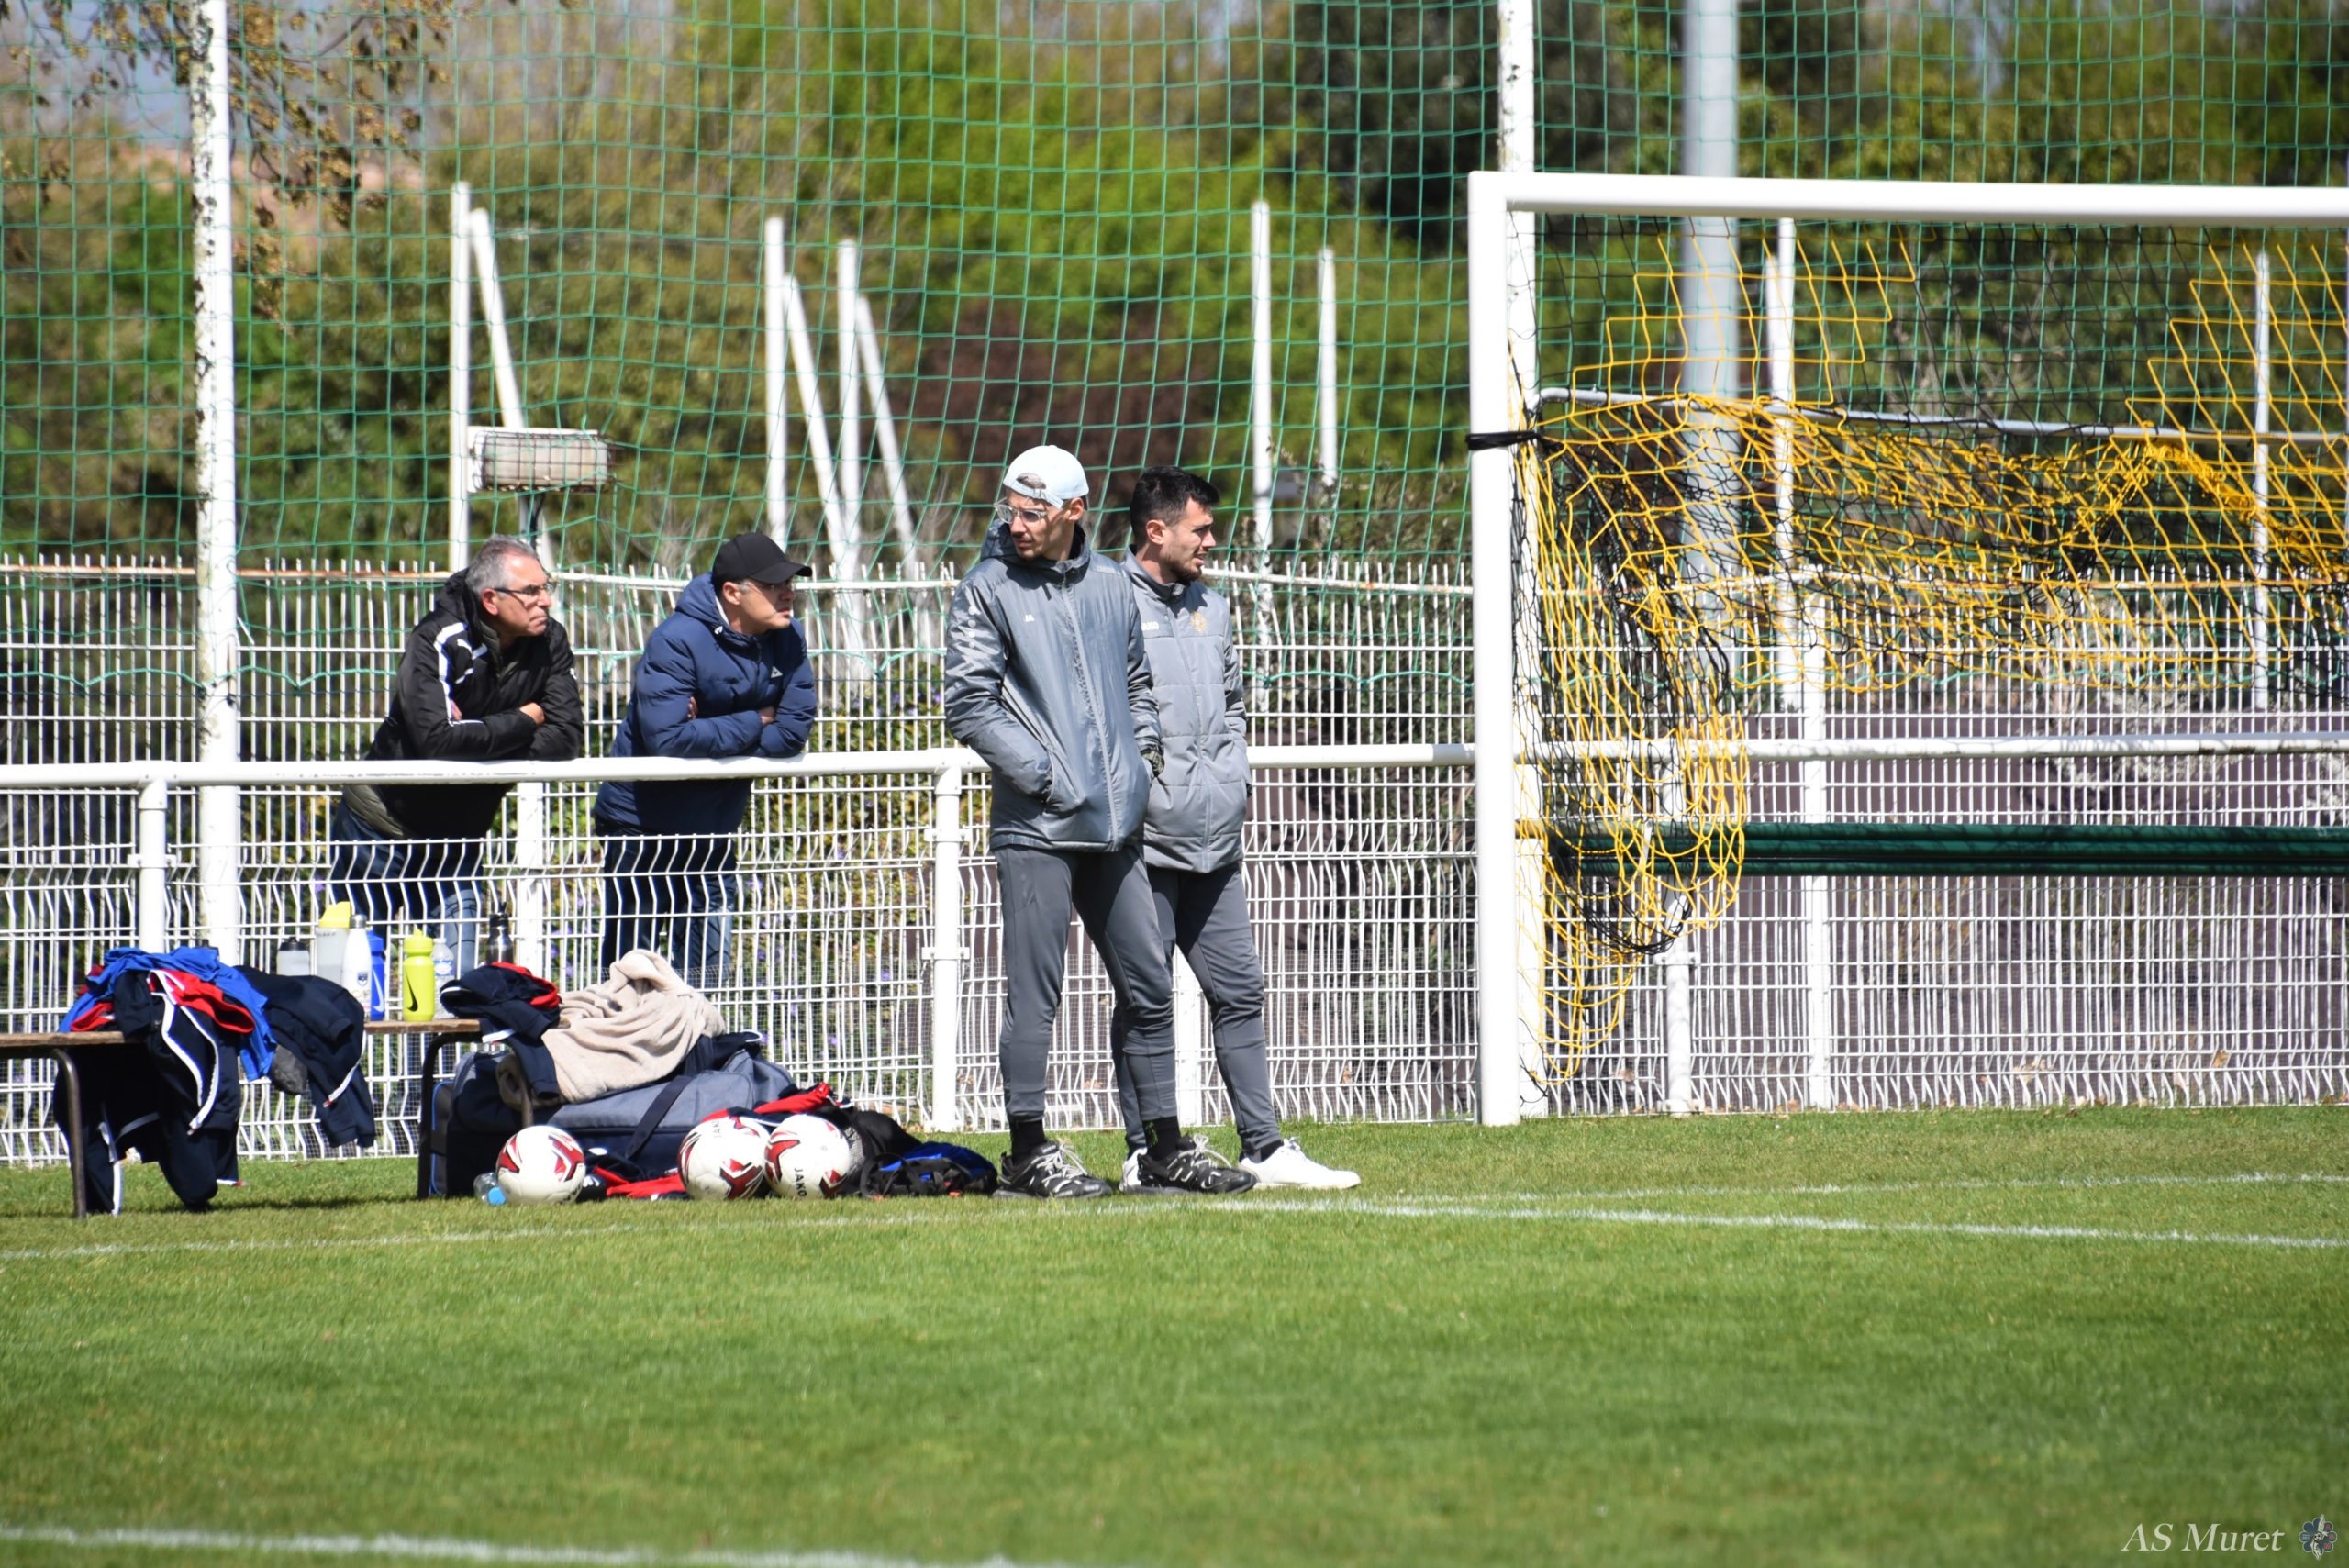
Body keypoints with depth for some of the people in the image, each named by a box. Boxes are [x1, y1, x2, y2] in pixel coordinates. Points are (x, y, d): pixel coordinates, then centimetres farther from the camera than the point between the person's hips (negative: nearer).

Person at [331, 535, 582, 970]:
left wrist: (481, 738, -24)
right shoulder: (439, 641, -21)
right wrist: (522, 721, -21)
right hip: (382, 831, -4)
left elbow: (563, 740, -12)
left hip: (458, 843, 4)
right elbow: (437, 740, -33)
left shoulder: (549, 642, -5)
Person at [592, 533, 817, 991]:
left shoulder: (785, 642, -2)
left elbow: (793, 734, -8)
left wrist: (712, 735, -18)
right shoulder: (676, 642, -20)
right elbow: (667, 738, -29)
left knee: (710, 965, 8)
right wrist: (754, 724, -17)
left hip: (714, 828, 6)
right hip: (643, 825, -6)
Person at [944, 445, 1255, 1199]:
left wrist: (1143, 754, 9)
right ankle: (1029, 1152, -1)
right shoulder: (987, 593, -3)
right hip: (1034, 826, -5)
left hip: (1115, 826, 6)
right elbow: (969, 706, -9)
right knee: (1034, 994, -6)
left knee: (1148, 988, 8)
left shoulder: (1110, 587, 13)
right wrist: (1045, 776, -13)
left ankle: (1165, 1147, 15)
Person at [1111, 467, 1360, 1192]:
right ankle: (1145, 1154, 2)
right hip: (1144, 841, -7)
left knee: (1239, 992, 7)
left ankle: (1264, 1147, 11)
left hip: (1215, 844, 7)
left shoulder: (1211, 607, 17)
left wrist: (1230, 776, 12)